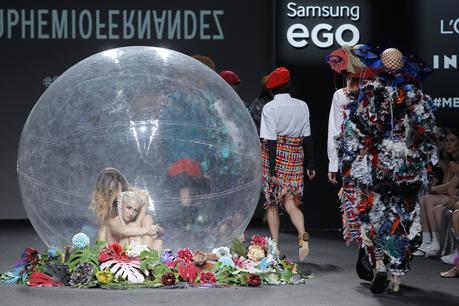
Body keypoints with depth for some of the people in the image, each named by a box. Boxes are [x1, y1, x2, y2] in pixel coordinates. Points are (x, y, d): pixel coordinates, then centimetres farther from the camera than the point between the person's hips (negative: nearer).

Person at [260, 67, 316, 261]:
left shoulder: (269, 108, -8)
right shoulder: (302, 106, 5)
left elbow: (271, 140, -12)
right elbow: (307, 137, 6)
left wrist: (272, 168, -13)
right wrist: (310, 165, 11)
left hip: (276, 154, -3)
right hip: (295, 155, 3)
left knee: (272, 202, 9)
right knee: (290, 201, 4)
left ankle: (275, 246, 9)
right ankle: (302, 235, -22)